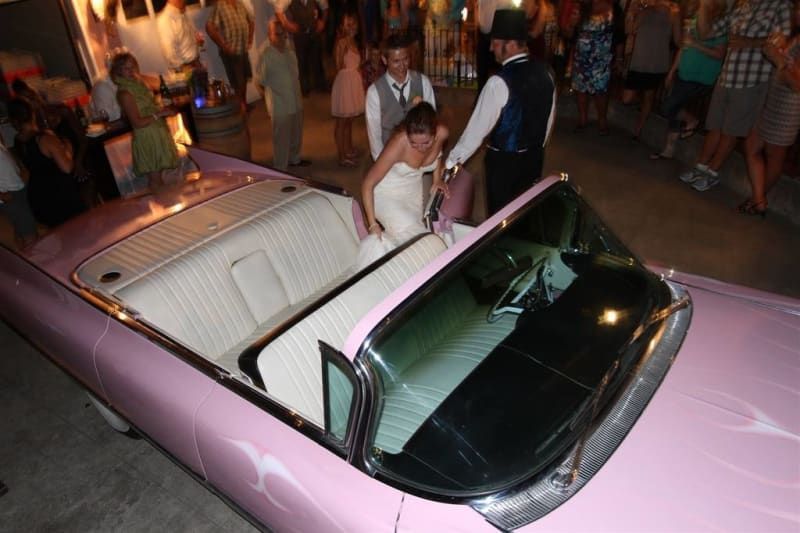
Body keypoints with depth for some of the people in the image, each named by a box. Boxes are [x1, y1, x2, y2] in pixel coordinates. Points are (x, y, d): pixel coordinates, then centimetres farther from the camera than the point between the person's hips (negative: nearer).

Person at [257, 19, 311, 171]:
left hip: (296, 101, 7)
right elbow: (260, 82, -10)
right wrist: (271, 96, -1)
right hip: (280, 105, -7)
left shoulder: (289, 50, 2)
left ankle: (294, 159, 44)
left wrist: (299, 94, 13)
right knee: (281, 138, 4)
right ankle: (280, 168, 18)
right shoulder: (266, 55, -17)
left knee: (296, 134, 22)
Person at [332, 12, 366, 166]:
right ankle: (342, 156, 6)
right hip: (344, 81, -9)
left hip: (355, 81, 9)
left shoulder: (353, 42, 11)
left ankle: (349, 149, 32)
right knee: (341, 121, 0)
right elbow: (339, 66, -21)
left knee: (349, 119, 19)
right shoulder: (341, 42, -15)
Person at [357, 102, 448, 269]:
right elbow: (367, 184, -26)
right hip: (389, 195, -5)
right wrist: (372, 224, -28)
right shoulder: (398, 144, -35)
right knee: (412, 238, -21)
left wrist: (437, 178, 1)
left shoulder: (442, 133, -21)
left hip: (414, 192, 5)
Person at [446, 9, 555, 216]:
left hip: (504, 161, -7)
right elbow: (548, 120, 9)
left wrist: (452, 161, -10)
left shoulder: (499, 82, -23)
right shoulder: (544, 73, -1)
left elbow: (478, 127, -19)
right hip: (534, 157, 7)